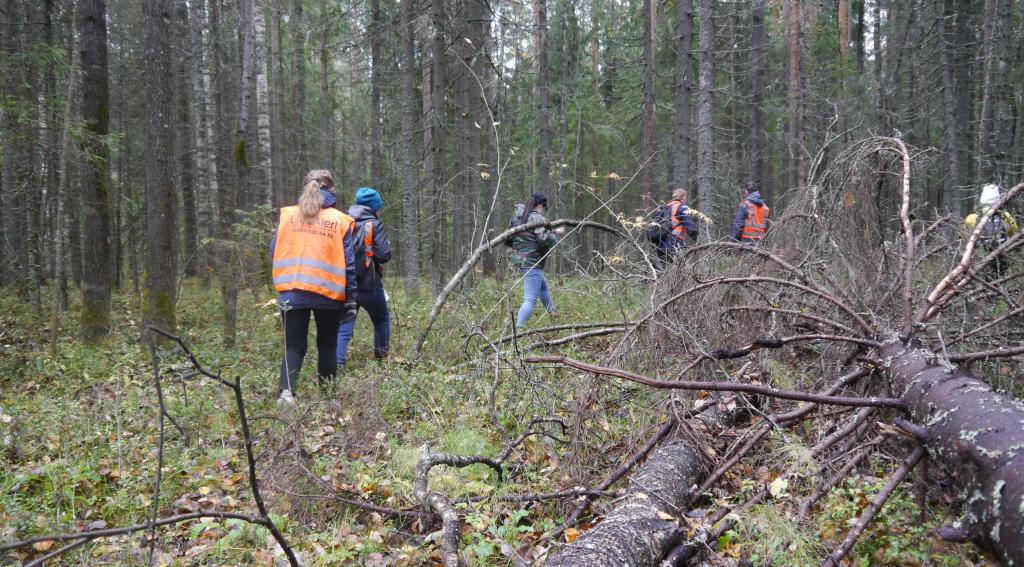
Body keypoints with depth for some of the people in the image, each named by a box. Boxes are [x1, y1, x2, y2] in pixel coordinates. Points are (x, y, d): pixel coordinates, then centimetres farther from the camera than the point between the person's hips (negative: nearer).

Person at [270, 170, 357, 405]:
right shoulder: (340, 220, 0)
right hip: (328, 293, -1)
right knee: (327, 346, 15)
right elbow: (349, 264, -1)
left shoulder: (288, 215, 5)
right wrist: (350, 300, 4)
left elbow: (274, 252, 8)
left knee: (293, 346, 7)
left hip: (291, 292, 1)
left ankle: (287, 390, -14)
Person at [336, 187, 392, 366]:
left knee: (343, 328, 3)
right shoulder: (374, 224, -9)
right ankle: (381, 357, 29)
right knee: (382, 320, 21)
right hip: (369, 285, -3)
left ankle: (337, 363, -12)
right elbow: (384, 255, -15)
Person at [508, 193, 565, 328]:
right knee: (530, 299, -11)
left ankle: (553, 313, 50)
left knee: (543, 286, 32)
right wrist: (557, 234, -4)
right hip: (531, 262, -10)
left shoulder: (516, 216, 11)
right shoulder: (537, 218, -13)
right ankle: (519, 328, -19)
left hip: (519, 259, 10)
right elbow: (545, 239, -21)